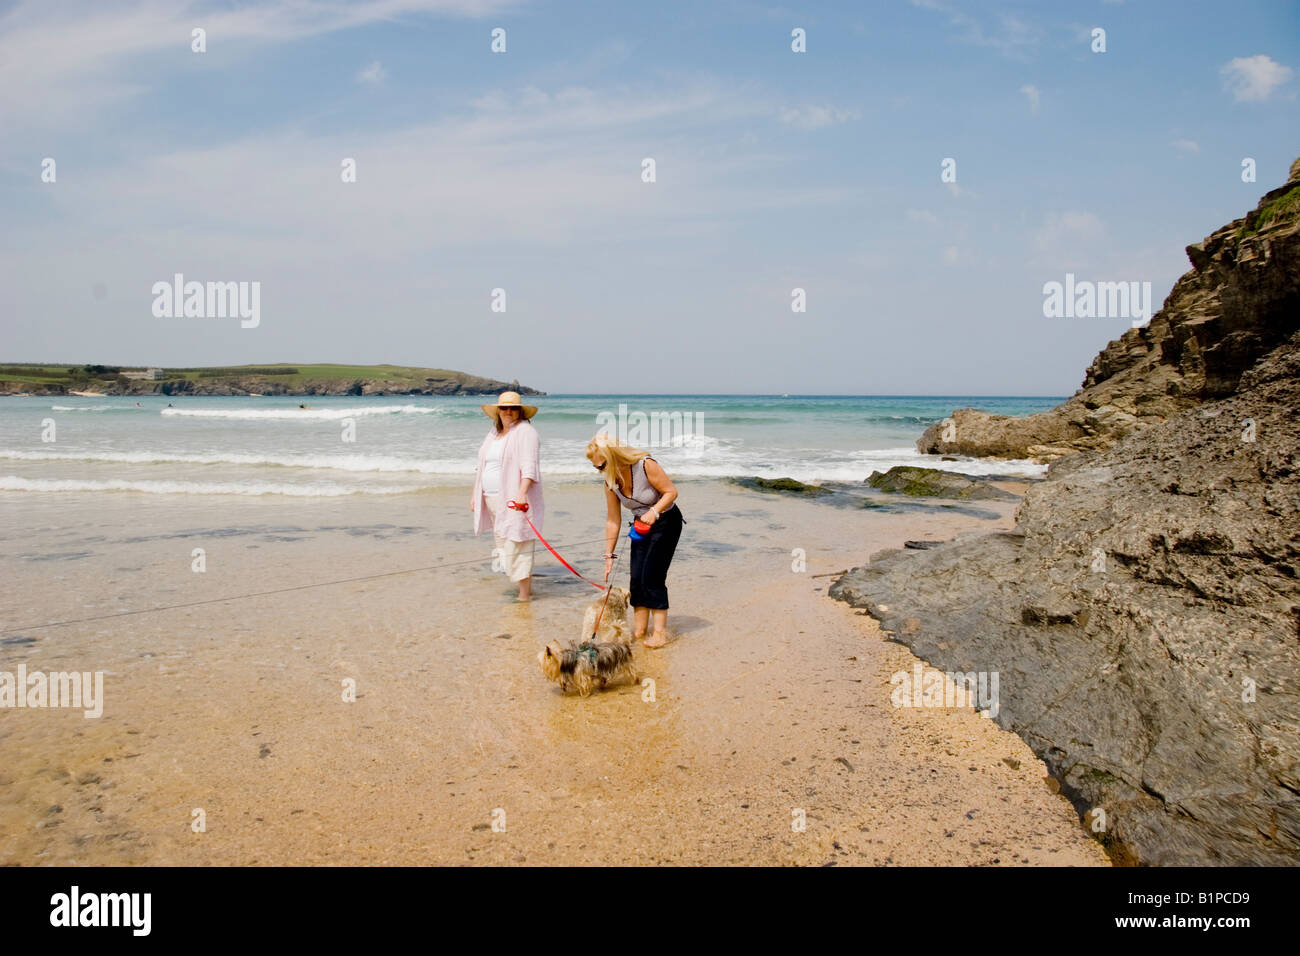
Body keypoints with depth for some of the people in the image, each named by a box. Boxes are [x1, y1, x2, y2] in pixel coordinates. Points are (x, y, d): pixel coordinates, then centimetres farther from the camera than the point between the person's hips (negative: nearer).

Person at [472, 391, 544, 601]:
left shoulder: (525, 432, -7)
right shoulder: (493, 433, 19)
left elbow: (529, 466, -18)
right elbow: (482, 467, 24)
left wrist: (522, 492, -29)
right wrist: (475, 494, 19)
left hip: (514, 499, -8)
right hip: (491, 498, 8)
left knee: (517, 544, -9)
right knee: (502, 542, 10)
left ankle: (525, 594, -3)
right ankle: (526, 588, 19)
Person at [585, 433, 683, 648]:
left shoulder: (645, 465, -27)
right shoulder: (610, 480, -8)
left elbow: (671, 492, -17)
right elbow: (613, 520, 0)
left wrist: (654, 511, -32)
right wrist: (609, 555, 1)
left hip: (666, 521, -6)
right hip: (642, 525, 6)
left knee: (652, 575, -13)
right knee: (636, 576, 0)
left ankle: (661, 632, -6)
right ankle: (639, 631, 12)